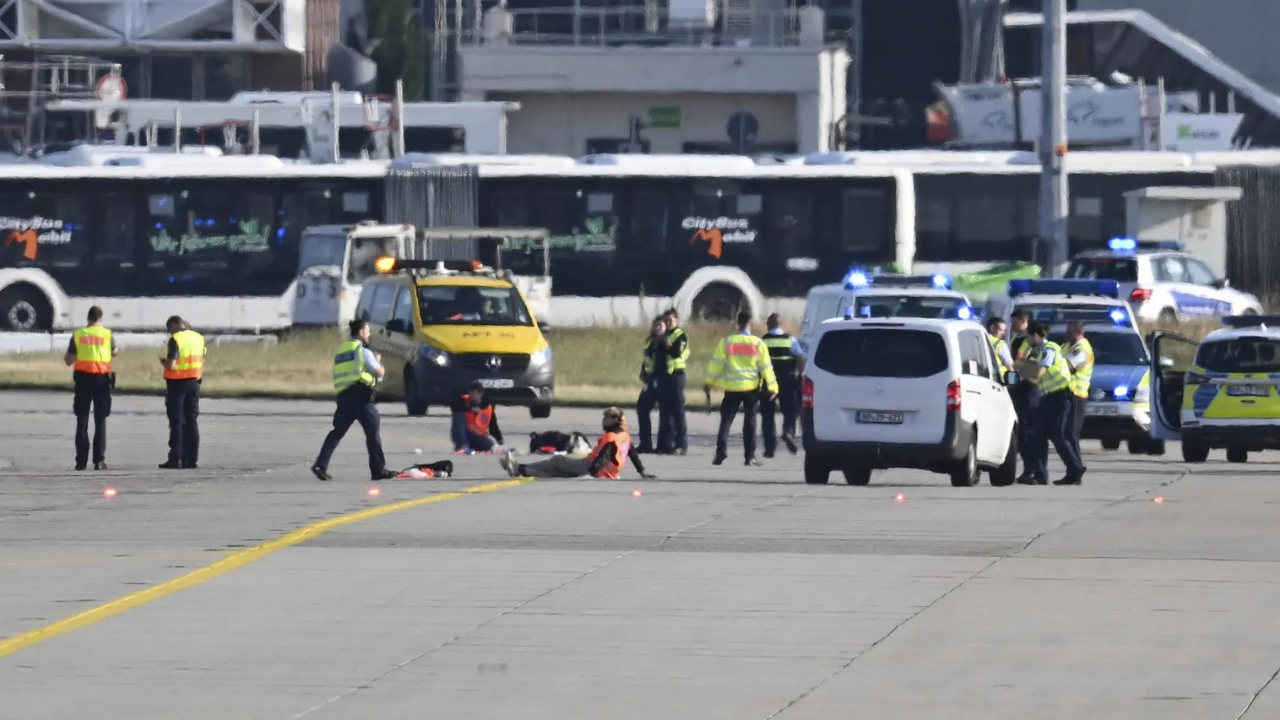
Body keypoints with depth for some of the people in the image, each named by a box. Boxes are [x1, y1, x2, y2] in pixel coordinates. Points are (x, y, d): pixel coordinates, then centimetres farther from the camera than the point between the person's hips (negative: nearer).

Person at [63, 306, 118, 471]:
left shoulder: (78, 335, 0)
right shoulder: (106, 334, -2)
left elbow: (69, 361, 0)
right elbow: (114, 352, 16)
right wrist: (117, 351, 38)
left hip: (83, 378, 1)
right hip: (101, 378, -1)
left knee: (82, 421, 6)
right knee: (100, 420, 4)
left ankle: (81, 460, 2)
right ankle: (99, 460, -3)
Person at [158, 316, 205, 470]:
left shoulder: (175, 339, -14)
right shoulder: (198, 338, 7)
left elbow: (171, 364, -19)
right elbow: (202, 364, 11)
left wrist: (163, 362, 0)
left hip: (177, 383, -6)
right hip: (193, 384, 6)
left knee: (176, 422, -2)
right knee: (192, 422, 9)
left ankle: (175, 458, -6)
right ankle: (191, 459, 8)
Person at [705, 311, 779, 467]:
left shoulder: (727, 342, -3)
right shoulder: (757, 343, -2)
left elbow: (716, 364, -3)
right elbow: (766, 366, -2)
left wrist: (709, 383, 5)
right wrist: (772, 387, 3)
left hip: (732, 388, 0)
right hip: (751, 388, 0)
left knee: (726, 421, 4)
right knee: (750, 423, 6)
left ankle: (721, 453, -8)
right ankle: (750, 456, 3)